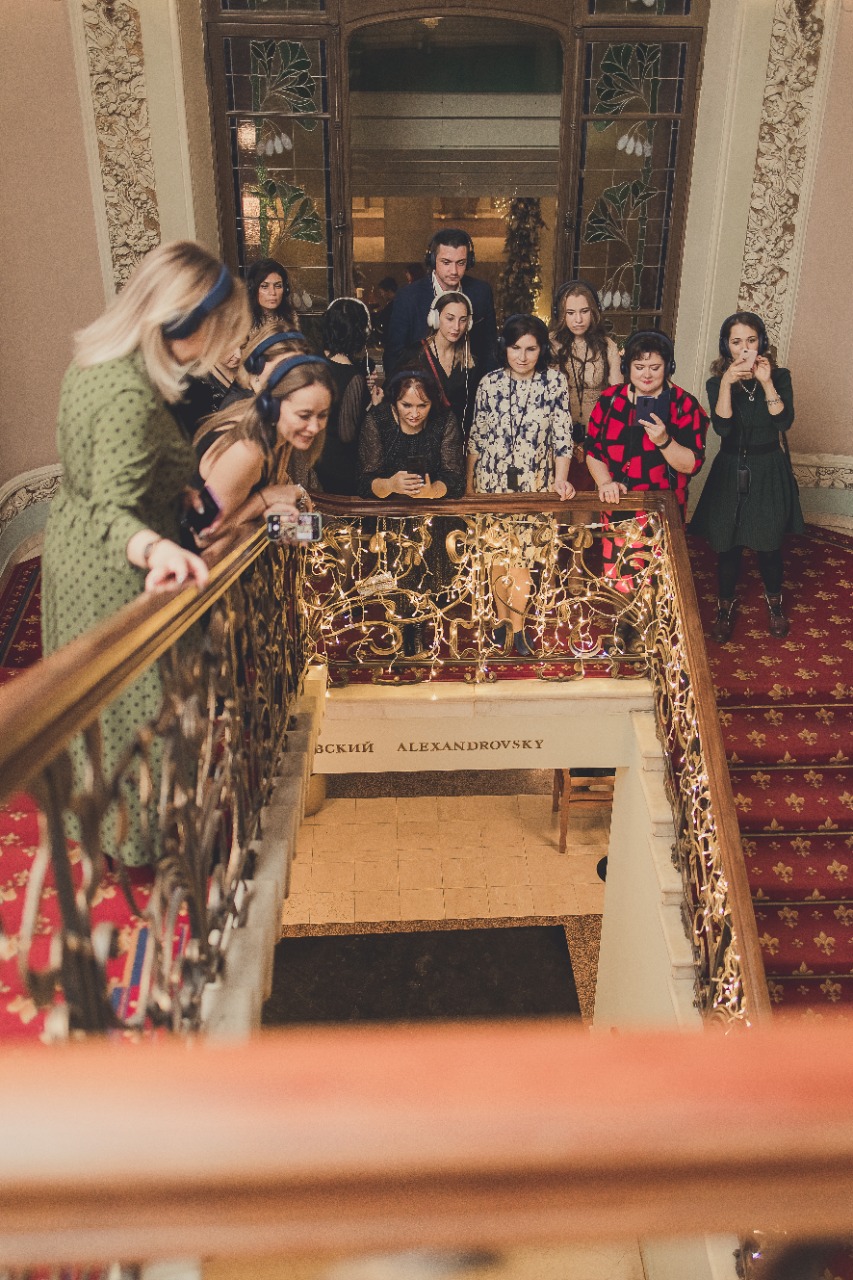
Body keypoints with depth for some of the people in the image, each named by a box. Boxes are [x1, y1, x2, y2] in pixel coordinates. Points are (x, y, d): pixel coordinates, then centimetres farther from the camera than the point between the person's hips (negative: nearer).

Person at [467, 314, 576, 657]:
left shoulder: (555, 381, -6)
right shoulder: (490, 383, -3)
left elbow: (562, 434, -4)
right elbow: (477, 436, 5)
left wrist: (561, 479, -12)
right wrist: (469, 481, 10)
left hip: (535, 482, -1)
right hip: (493, 480, 1)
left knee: (523, 554, 1)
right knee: (497, 553, 9)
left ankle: (517, 625, 15)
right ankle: (502, 617, 26)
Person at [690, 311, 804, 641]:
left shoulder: (780, 377, -3)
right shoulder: (717, 382, -3)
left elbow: (784, 422, -17)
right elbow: (722, 427, -19)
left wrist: (767, 383, -25)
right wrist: (727, 383, -28)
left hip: (769, 473, 0)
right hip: (730, 473, 0)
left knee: (769, 545, 7)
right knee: (728, 545, 6)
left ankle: (774, 601, 33)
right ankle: (726, 607, 27)